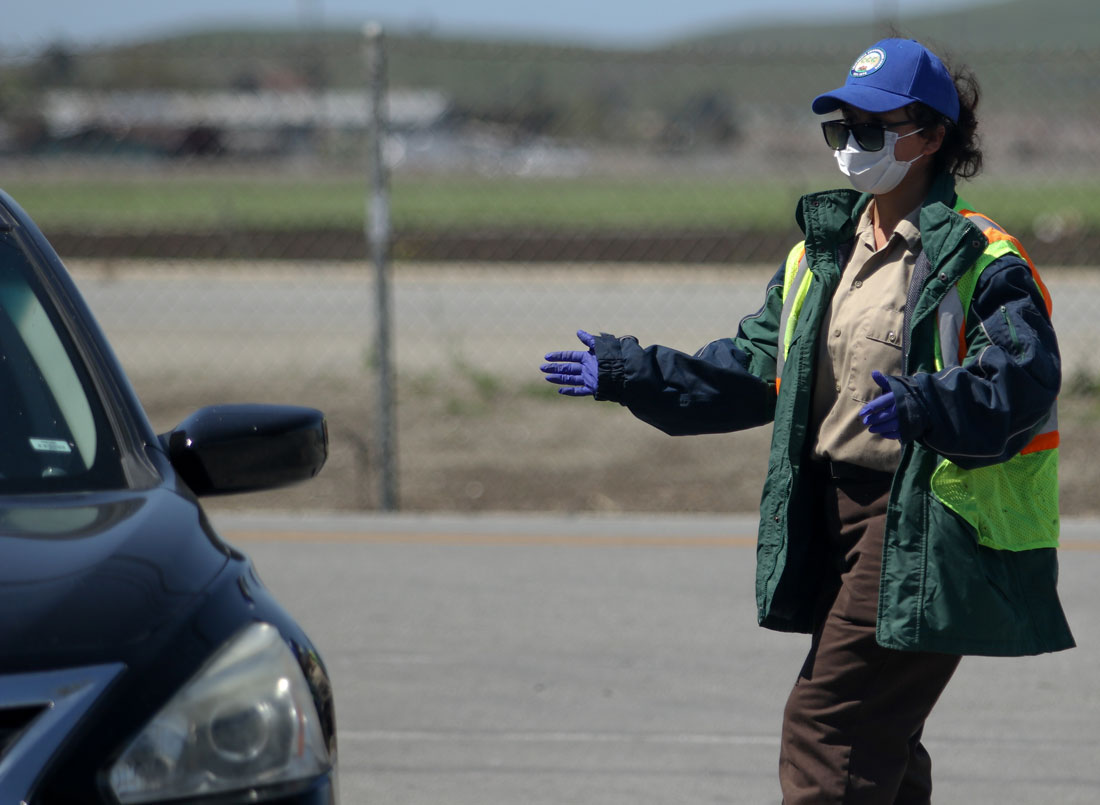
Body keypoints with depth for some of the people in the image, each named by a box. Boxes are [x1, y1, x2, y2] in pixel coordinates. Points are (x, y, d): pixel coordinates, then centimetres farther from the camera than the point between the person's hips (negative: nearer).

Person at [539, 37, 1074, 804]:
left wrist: (925, 406, -41)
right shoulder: (820, 255, 14)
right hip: (838, 514, 8)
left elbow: (1021, 381, -23)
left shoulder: (981, 262, -11)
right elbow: (754, 370, 17)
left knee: (826, 729, -13)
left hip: (921, 531, -8)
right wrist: (628, 373, 9)